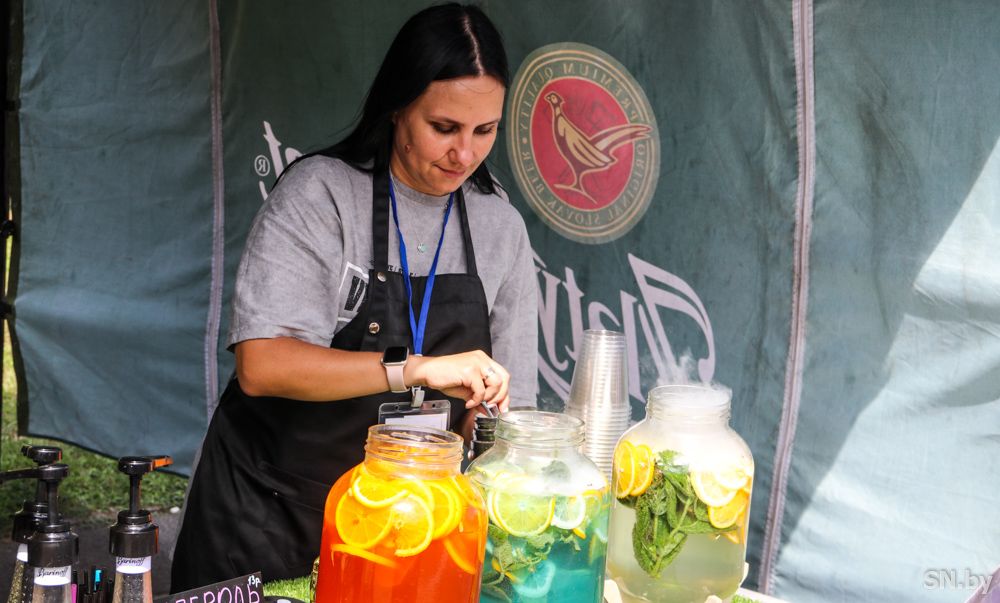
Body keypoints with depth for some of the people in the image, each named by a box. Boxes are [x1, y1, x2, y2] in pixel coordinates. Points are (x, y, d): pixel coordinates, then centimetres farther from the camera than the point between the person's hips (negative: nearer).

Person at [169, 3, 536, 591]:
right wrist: (416, 368, -33)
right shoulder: (319, 193, -14)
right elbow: (261, 365, -25)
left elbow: (497, 400, 2)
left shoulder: (501, 226, -1)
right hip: (268, 512, -3)